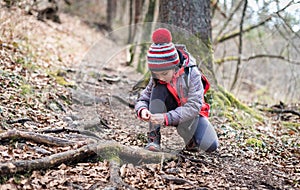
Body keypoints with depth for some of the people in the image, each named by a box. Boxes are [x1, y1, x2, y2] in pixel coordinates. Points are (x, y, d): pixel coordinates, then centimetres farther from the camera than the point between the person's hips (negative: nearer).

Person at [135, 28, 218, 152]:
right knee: (158, 89, -28)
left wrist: (167, 118, -45)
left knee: (211, 146, -25)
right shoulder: (156, 79, -17)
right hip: (171, 111, 2)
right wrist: (142, 110, -38)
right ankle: (153, 137, -22)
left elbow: (193, 106, -33)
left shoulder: (192, 74, -27)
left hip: (192, 113, -2)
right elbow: (143, 99, -12)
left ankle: (190, 139, 10)